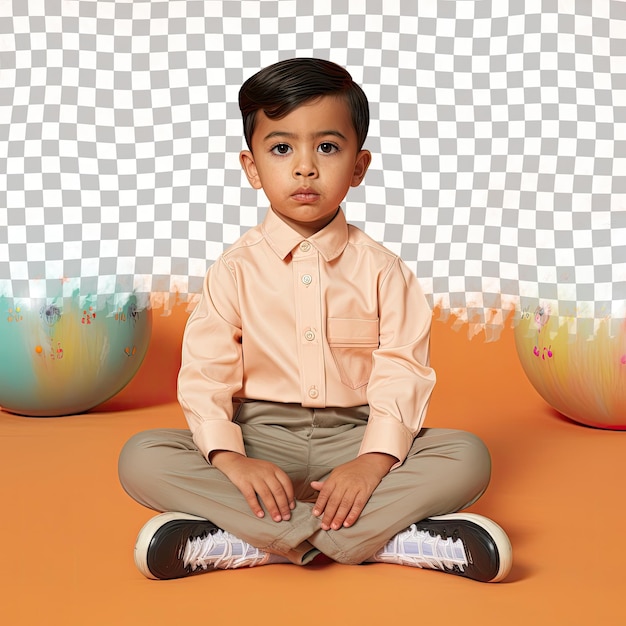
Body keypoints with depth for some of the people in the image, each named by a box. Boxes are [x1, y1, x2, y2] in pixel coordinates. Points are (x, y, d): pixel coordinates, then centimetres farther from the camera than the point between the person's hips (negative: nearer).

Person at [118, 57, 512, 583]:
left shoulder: (381, 269, 2)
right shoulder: (236, 269, 1)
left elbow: (401, 372, -6)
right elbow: (204, 373, -6)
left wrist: (372, 461, -24)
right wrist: (231, 458, -24)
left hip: (354, 437, 1)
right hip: (260, 437, 0)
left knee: (467, 457, -25)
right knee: (141, 459, -25)